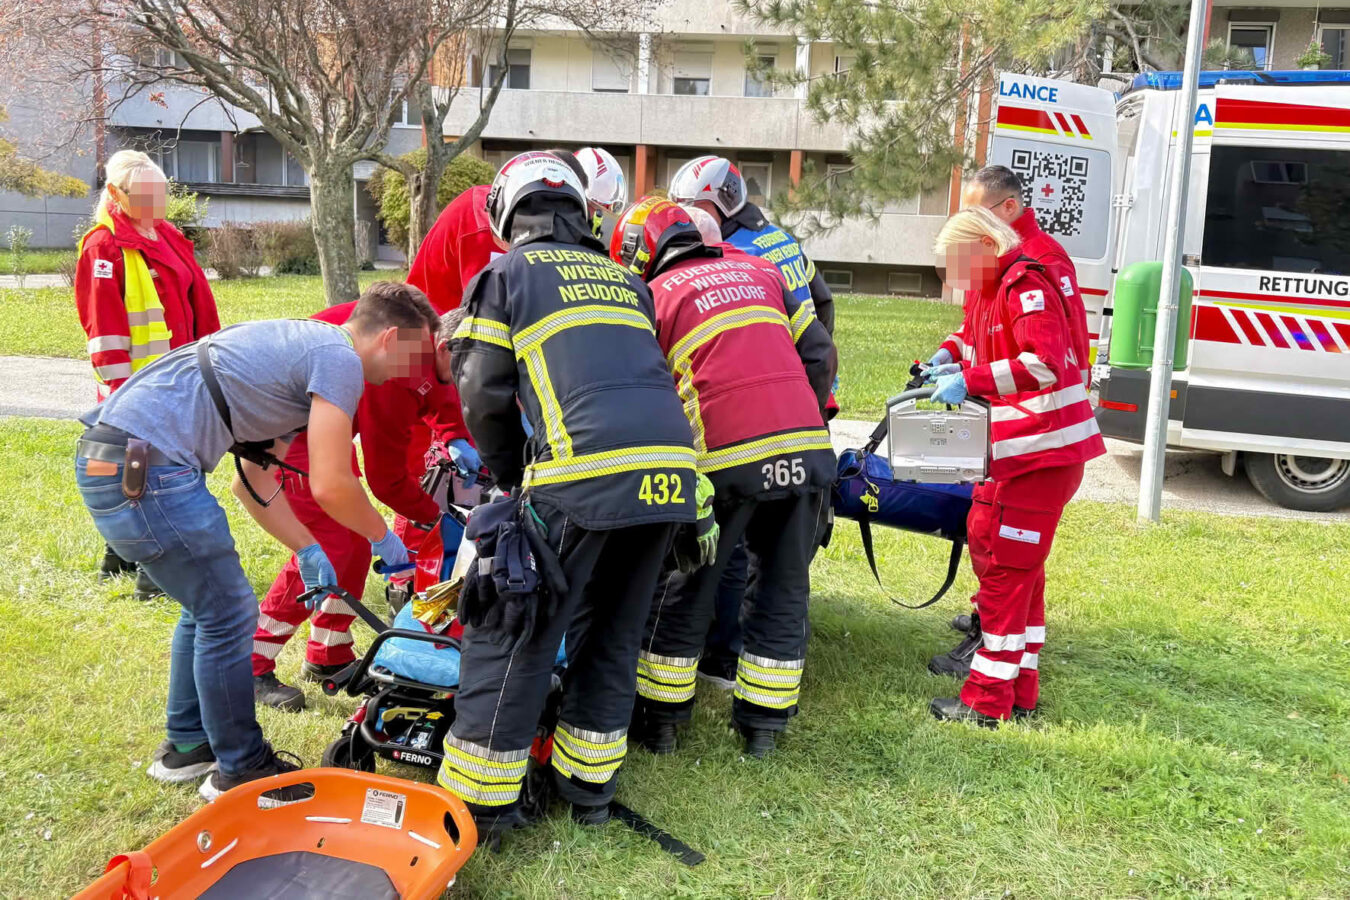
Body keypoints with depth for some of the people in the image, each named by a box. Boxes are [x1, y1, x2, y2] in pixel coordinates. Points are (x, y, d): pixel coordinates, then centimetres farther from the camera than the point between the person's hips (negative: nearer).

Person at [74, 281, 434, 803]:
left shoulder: (303, 348, 22)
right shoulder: (340, 359, -9)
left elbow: (254, 481, 24)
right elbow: (330, 485, -15)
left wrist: (307, 550, 21)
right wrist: (383, 537, 2)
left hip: (108, 459, 11)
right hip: (142, 466, -10)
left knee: (209, 607, 21)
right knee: (228, 615, 0)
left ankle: (187, 746, 34)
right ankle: (240, 771, 13)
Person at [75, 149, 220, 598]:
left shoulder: (170, 238, 14)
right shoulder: (103, 246, -10)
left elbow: (199, 308, 17)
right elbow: (103, 324, -14)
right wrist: (120, 388, -18)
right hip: (137, 386, -8)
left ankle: (120, 556, 31)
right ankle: (153, 574, 5)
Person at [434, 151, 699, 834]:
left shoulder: (505, 275, 12)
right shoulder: (626, 280, 26)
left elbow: (485, 394, 6)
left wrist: (511, 477, 22)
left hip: (583, 473, -5)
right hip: (670, 464, 6)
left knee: (512, 631, 6)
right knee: (613, 634, 18)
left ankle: (482, 799, 11)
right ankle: (589, 785, 27)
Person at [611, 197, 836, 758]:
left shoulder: (655, 295, 7)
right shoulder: (758, 271, 18)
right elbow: (821, 356, 15)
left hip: (727, 459, -4)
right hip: (806, 451, 4)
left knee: (684, 591, 12)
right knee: (783, 591, 15)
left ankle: (659, 718, 23)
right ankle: (763, 726, 22)